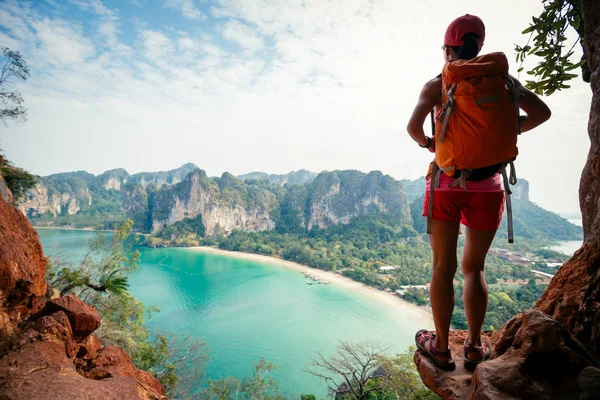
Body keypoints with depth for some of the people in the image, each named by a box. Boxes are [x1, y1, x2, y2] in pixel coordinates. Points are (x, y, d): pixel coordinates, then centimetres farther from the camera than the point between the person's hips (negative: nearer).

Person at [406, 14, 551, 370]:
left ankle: (441, 347, 19)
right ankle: (475, 347, 23)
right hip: (488, 185, 3)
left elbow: (413, 126, -15)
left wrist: (427, 143, 5)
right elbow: (542, 112, 6)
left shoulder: (438, 84, -1)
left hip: (446, 183, -2)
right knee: (474, 267, 15)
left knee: (443, 268, 8)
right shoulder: (501, 77, 8)